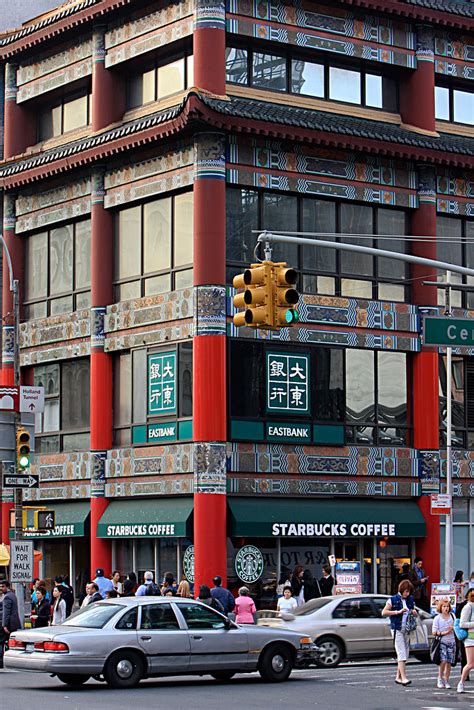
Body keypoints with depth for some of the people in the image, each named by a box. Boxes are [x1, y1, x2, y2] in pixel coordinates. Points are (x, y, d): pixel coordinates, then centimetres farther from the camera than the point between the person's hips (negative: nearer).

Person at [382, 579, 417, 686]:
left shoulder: (410, 600, 12)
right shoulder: (393, 600, -4)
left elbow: (415, 614, 24)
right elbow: (384, 612, -9)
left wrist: (414, 612, -1)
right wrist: (398, 612, -16)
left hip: (407, 630, 6)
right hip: (397, 629, -6)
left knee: (405, 654, 7)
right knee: (401, 654, -13)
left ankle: (398, 677, 17)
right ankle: (403, 678, -17)